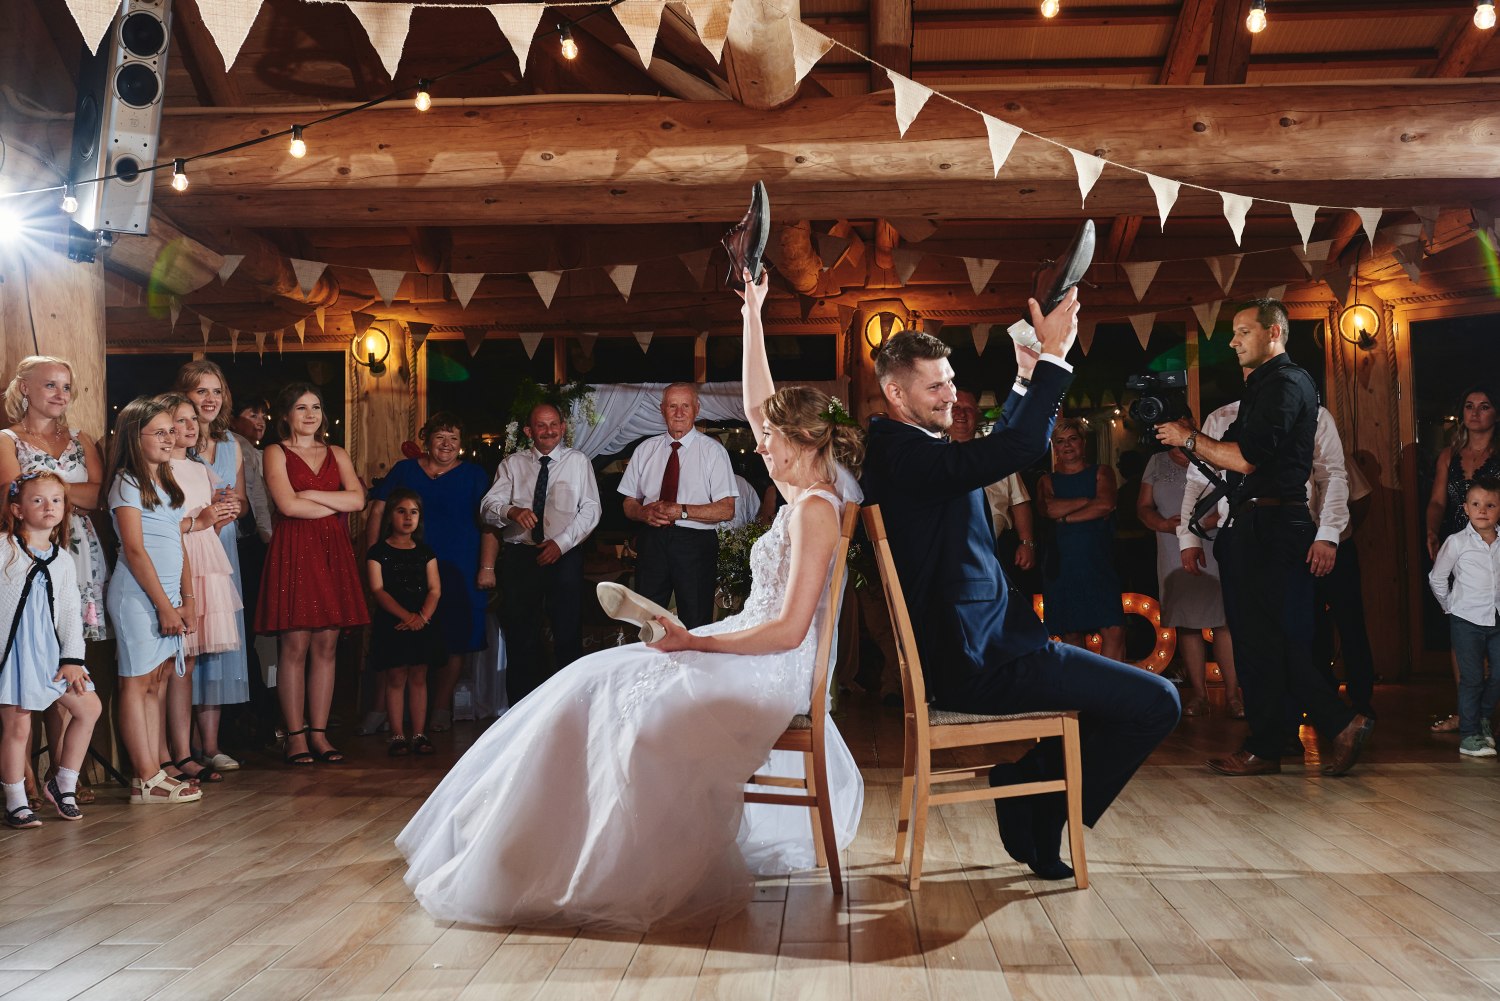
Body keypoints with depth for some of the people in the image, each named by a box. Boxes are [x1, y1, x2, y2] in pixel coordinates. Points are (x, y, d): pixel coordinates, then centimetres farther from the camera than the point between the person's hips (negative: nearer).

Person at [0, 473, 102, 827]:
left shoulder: (63, 559, 9)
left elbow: (71, 610, 8)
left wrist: (72, 658, 1)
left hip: (49, 651, 5)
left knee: (89, 707, 3)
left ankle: (63, 785, 17)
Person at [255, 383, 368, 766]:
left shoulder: (337, 454, 18)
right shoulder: (276, 453, 5)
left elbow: (358, 498, 3)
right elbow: (287, 505, -9)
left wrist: (309, 494, -5)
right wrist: (336, 505, 0)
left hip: (332, 552, 4)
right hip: (293, 551, -4)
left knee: (326, 646, 2)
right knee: (294, 646, -6)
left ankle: (319, 732, 7)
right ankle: (295, 735, 0)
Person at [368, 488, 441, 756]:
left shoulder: (425, 552, 10)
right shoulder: (378, 552, 0)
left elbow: (435, 589, 3)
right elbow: (378, 590, -9)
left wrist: (422, 616, -15)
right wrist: (406, 615, -20)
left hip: (422, 624, 3)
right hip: (390, 624, -3)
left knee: (418, 678, 6)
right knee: (396, 679, 0)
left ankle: (419, 734, 11)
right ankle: (397, 736, 5)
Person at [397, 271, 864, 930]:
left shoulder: (815, 509, -16)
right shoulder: (802, 492, 11)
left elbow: (789, 629, -22)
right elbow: (757, 406, 21)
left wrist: (698, 642, -17)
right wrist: (752, 319, 20)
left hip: (771, 673, -10)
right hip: (754, 658, 10)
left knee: (615, 699, -19)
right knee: (606, 682, 5)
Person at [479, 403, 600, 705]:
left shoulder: (578, 461, 7)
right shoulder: (512, 464, 9)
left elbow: (590, 509, -1)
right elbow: (488, 507, -2)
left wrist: (562, 542, -13)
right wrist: (512, 511, -24)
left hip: (565, 556, -1)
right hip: (519, 556, 1)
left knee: (568, 635, 1)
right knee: (520, 637, 4)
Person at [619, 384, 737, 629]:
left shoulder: (713, 451, -2)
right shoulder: (645, 450, 10)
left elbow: (726, 510, -8)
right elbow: (629, 504, 11)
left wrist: (682, 511, -18)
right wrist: (644, 512, -11)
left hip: (695, 545, -3)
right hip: (652, 542, 3)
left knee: (696, 629, 3)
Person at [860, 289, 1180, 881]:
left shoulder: (896, 450, 14)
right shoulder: (909, 454, -19)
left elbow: (993, 450, 29)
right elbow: (1017, 450, -31)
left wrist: (1027, 381, 20)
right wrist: (1052, 358, -23)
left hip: (958, 650, 11)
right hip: (978, 661, -11)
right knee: (1155, 702, -11)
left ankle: (1023, 814, 32)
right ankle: (1044, 828, 6)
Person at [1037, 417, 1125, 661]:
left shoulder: (1101, 473, 11)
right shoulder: (1047, 481, 12)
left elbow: (1105, 506, -8)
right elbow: (1050, 509, -9)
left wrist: (1065, 517, -6)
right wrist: (1089, 500, -6)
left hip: (1099, 565, -1)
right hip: (1061, 567, 1)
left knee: (1114, 631, -12)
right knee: (1071, 635, 3)